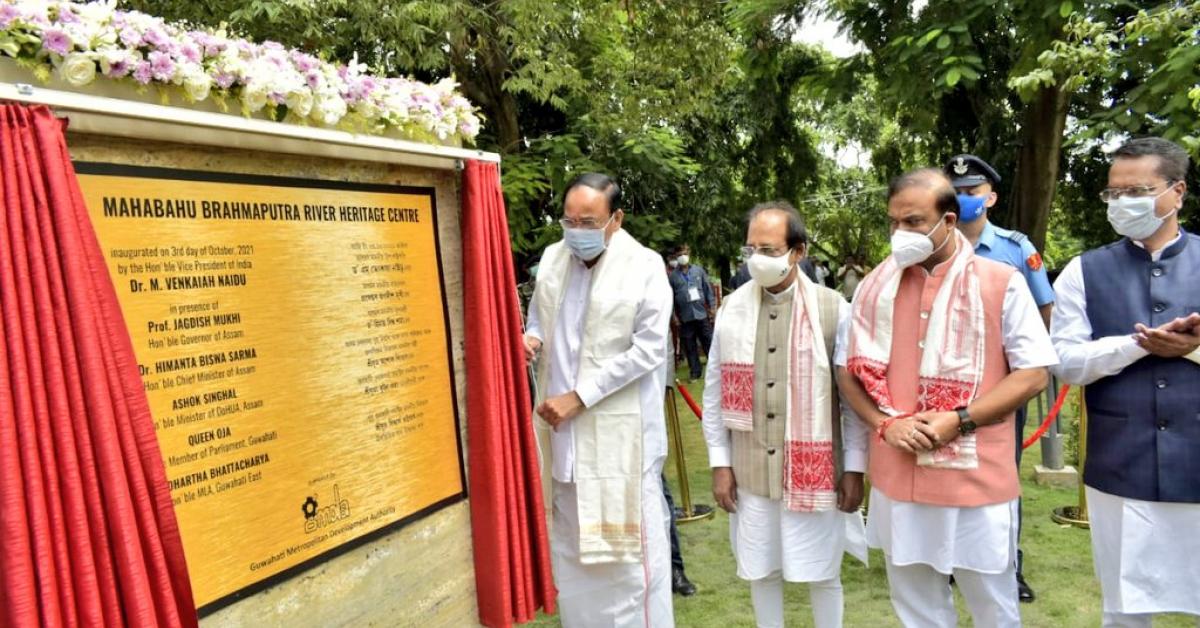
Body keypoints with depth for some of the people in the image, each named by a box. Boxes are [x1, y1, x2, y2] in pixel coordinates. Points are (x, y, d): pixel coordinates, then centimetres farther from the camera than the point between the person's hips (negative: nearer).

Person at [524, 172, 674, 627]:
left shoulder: (644, 266, -9)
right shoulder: (551, 258, 6)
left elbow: (649, 350, -14)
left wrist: (579, 397, -16)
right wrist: (532, 339, -7)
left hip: (619, 431, -5)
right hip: (562, 429, 5)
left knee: (629, 546, 4)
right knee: (569, 544, 17)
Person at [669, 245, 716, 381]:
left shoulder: (699, 270, 4)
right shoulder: (673, 276, -1)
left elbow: (708, 289, 6)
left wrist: (712, 306, 2)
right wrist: (674, 314, -6)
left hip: (701, 313, 1)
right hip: (685, 316, 0)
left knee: (709, 342, 6)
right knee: (690, 347, 6)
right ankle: (695, 373, 15)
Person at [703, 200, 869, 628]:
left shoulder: (833, 309, -6)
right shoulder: (732, 308, 2)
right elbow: (716, 392, 6)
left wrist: (855, 467, -3)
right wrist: (720, 463, 4)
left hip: (814, 471, -2)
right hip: (750, 470, 3)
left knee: (823, 573, 12)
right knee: (761, 571, 15)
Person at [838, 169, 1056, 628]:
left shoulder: (1002, 283, -5)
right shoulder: (875, 287, 4)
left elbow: (1033, 374, -5)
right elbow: (848, 370, 8)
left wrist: (959, 420, -16)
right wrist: (885, 423, -9)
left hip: (978, 477, -2)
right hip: (898, 477, 3)